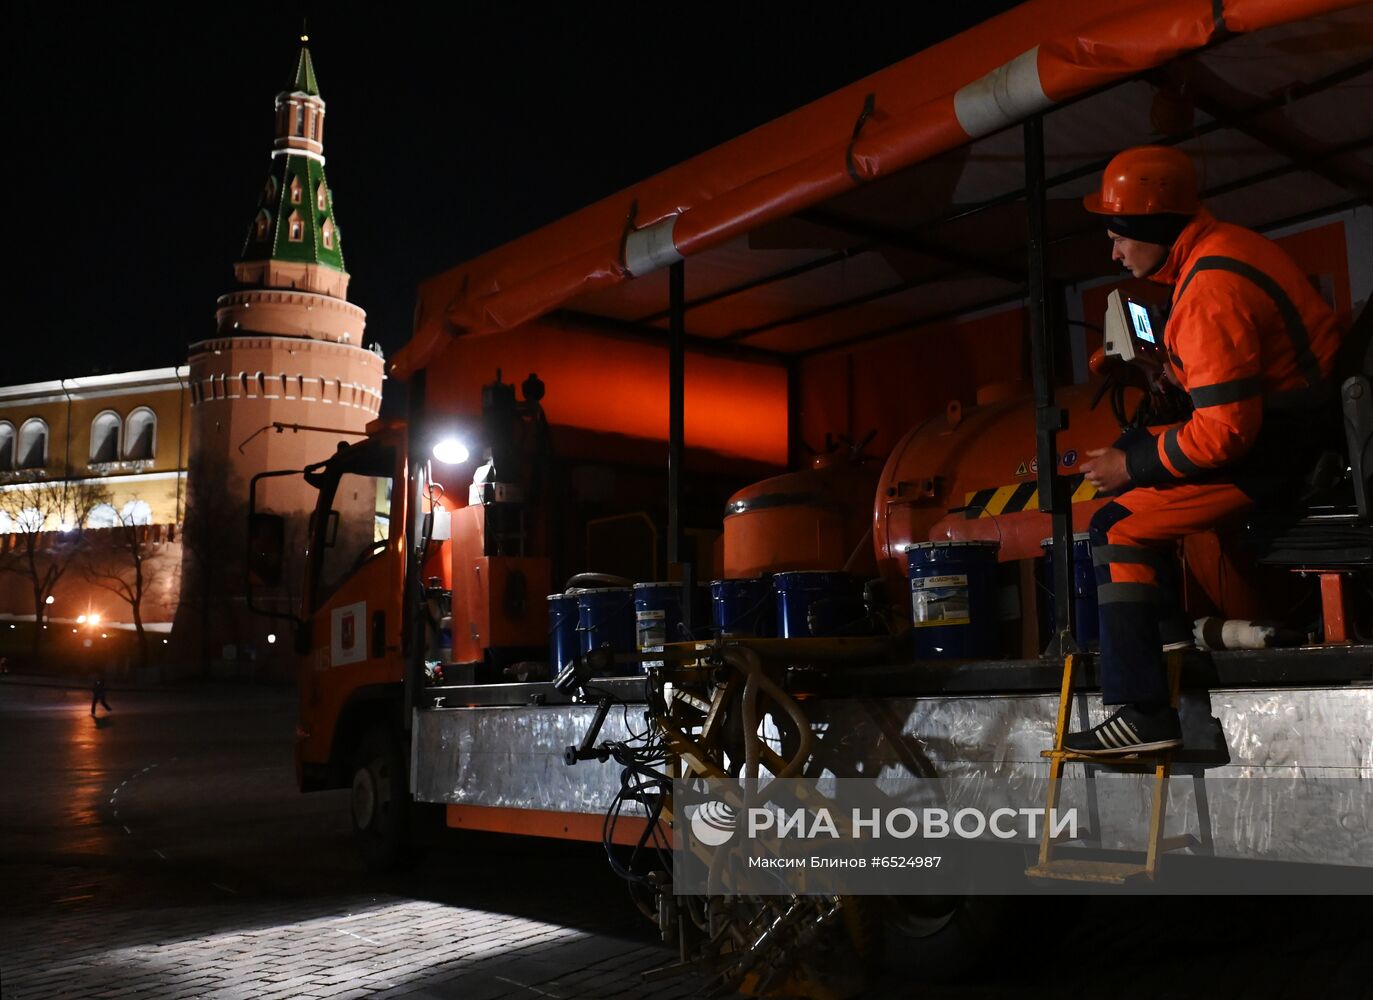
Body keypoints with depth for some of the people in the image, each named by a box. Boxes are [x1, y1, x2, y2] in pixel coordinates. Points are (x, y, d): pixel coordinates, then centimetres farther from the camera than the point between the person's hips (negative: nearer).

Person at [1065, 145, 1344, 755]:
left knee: (1117, 528, -12)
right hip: (1283, 419, 11)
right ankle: (1166, 622, 18)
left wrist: (1132, 466, -16)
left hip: (1274, 454, -11)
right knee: (1128, 458, 21)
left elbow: (1225, 431, -27)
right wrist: (1174, 371, 9)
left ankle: (1141, 714, -12)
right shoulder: (1221, 247, 7)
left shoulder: (1209, 292, -25)